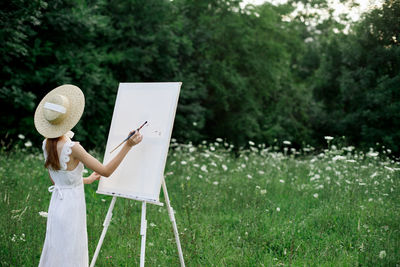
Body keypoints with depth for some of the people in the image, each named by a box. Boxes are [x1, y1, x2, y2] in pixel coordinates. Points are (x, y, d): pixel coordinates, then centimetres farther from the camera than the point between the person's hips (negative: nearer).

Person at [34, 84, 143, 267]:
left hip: (56, 204, 8)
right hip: (71, 208, -8)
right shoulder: (72, 148, -24)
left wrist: (86, 180, 21)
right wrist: (128, 145, -22)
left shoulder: (47, 144, 1)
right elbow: (106, 171, -20)